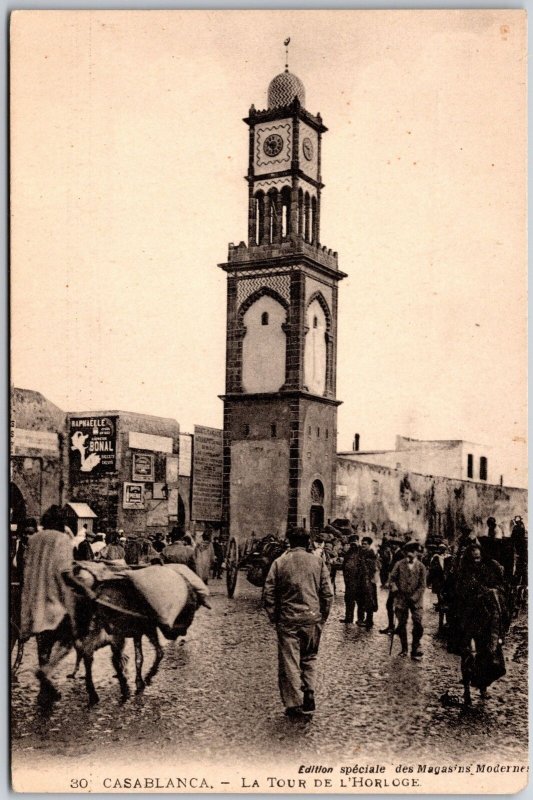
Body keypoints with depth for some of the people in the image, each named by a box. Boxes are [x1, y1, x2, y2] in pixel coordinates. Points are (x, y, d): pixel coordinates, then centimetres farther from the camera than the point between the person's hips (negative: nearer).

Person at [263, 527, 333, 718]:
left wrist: (273, 616, 8)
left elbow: (268, 593, -2)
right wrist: (322, 616, 12)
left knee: (289, 661, 5)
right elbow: (327, 593, 2)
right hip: (312, 617, 2)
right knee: (309, 658, 19)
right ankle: (309, 694, 4)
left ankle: (294, 704, 6)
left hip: (288, 618, -2)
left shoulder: (280, 562, -2)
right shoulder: (318, 562, 1)